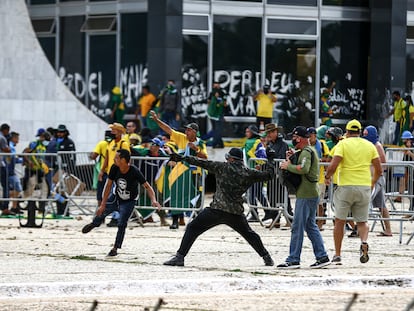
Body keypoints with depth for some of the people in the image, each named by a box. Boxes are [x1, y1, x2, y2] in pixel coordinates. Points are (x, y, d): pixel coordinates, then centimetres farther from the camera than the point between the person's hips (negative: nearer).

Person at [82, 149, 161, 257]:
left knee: (122, 225, -14)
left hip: (128, 202, -4)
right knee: (101, 212, 16)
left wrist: (153, 200, -46)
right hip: (115, 197, 4)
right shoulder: (114, 168, -22)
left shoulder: (134, 172, -32)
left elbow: (147, 187, -29)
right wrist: (103, 204, -15)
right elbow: (108, 185, -14)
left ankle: (115, 248, 2)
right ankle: (94, 224, 53)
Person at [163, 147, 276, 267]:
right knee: (249, 234, 26)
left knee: (192, 229, 3)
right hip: (236, 212, 4)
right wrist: (271, 160, 33)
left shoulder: (223, 167, 0)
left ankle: (180, 257, -7)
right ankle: (266, 257, 25)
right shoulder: (249, 173, 7)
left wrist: (183, 158, 5)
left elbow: (203, 163, 0)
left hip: (217, 209, -4)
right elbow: (268, 175, 17)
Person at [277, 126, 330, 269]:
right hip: (312, 193, 10)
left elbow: (303, 169, -29)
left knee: (297, 227, -6)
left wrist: (288, 166, -17)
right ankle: (322, 256, 13)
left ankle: (293, 260, -5)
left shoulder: (306, 151, -13)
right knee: (311, 226, 14)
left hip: (305, 194, -10)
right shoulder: (310, 150, 19)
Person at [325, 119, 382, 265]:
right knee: (362, 221, 12)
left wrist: (327, 176, 6)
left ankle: (337, 255, 11)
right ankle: (364, 242, -19)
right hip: (364, 186, 3)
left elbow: (333, 165, -13)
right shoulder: (369, 145, 9)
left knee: (340, 221, 10)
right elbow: (378, 170, 7)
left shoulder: (343, 144, -2)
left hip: (346, 186, -3)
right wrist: (373, 182, 26)